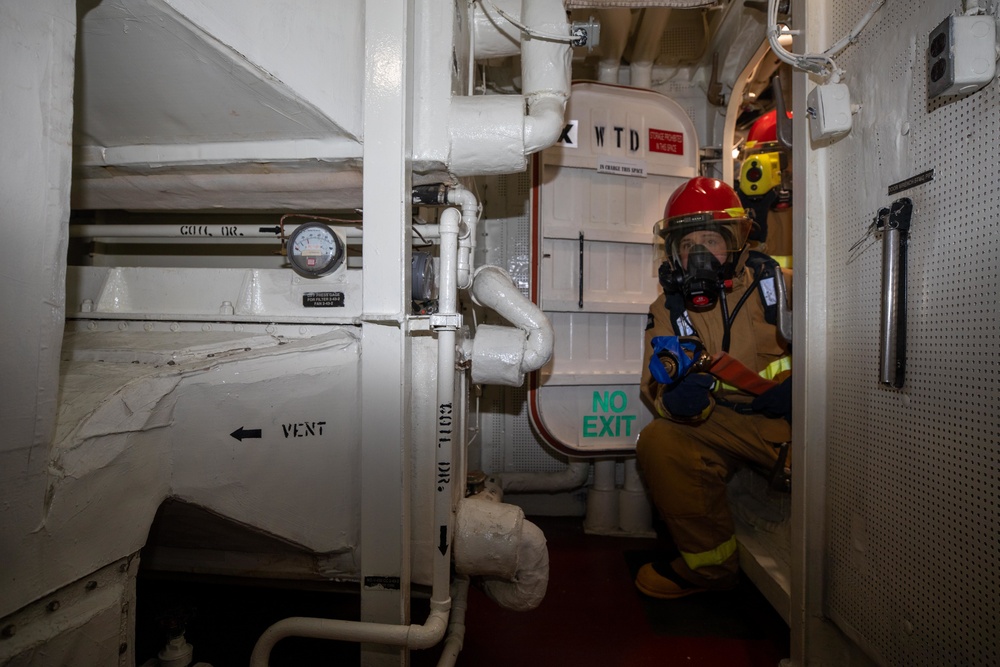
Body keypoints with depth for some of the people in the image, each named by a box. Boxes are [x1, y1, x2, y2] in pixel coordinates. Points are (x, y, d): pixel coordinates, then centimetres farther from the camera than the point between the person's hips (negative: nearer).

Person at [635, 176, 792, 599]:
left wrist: (797, 384, -23)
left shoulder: (775, 282, -2)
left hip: (789, 418, -2)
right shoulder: (668, 309, 5)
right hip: (721, 425, 2)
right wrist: (677, 396, -22)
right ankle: (709, 564, -1)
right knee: (657, 444, -22)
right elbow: (657, 386, 2)